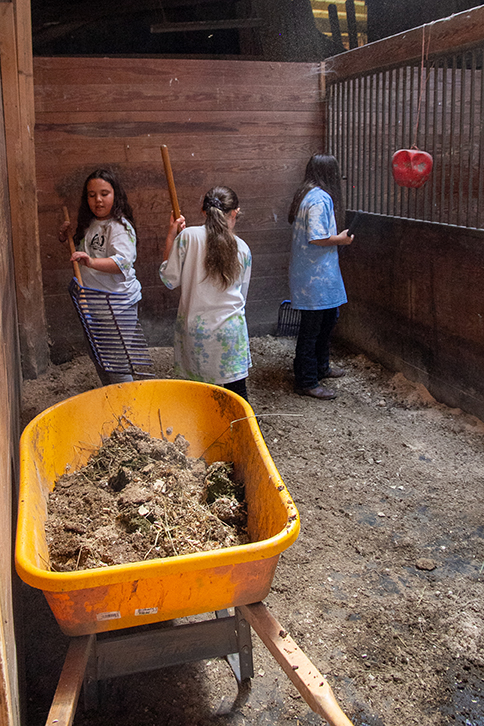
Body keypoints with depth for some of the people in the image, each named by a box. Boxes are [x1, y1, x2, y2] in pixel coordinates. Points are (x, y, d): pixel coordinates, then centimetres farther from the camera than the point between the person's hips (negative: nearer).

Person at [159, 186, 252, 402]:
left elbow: (170, 279, -1)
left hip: (194, 327, -1)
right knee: (236, 392, 8)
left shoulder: (187, 236, -6)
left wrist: (170, 238, 6)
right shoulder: (242, 248, 2)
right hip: (230, 329, 1)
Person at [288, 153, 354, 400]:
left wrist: (336, 236, 18)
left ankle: (320, 367, 36)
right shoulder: (320, 199, -19)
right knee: (312, 327, -3)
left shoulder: (307, 195, 13)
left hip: (321, 272, 11)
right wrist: (341, 239, -9)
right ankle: (306, 382, 7)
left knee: (328, 318, 21)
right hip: (315, 275, -11)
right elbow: (317, 238, -25)